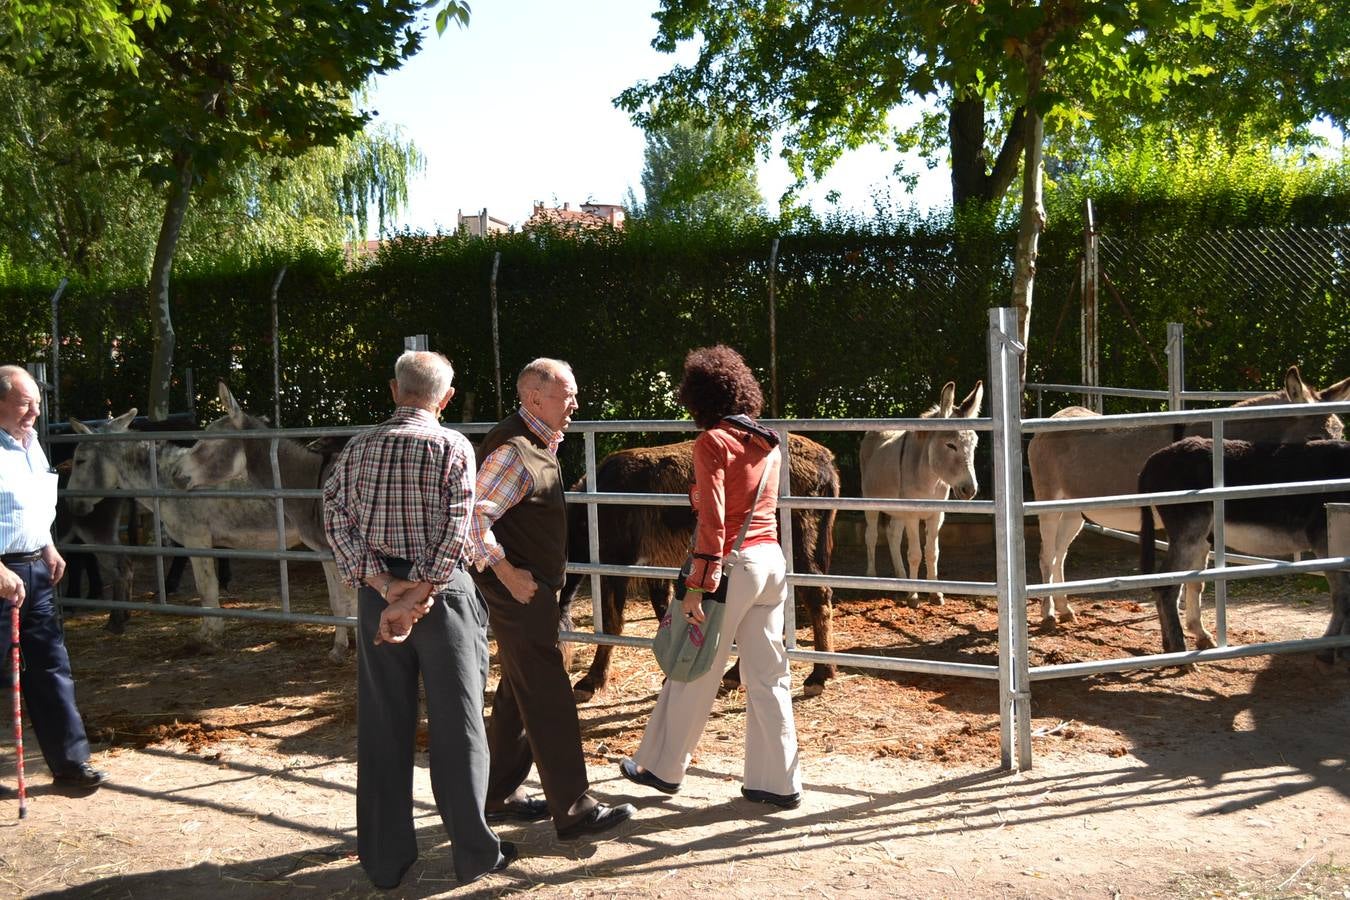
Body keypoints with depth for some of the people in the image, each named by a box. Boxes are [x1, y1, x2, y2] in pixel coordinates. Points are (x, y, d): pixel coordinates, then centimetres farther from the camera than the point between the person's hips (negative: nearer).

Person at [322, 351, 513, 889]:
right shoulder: (452, 447, -6)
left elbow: (336, 521, -4)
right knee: (457, 725, 6)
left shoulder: (357, 448, 6)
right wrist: (419, 596, -13)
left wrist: (385, 586, -11)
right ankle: (475, 854, 14)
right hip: (442, 593, -3)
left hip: (377, 595, 4)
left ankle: (385, 860, 18)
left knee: (382, 729, 11)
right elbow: (453, 532, -15)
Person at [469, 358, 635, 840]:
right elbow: (474, 518, -25)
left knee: (518, 694, 18)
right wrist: (506, 572, -22)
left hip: (534, 591, 10)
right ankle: (574, 811, 0)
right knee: (549, 701, -6)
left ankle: (500, 795, 29)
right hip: (519, 593, -10)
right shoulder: (512, 450, -20)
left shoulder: (540, 443, 11)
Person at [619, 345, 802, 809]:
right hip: (771, 561, 7)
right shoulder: (768, 444, 10)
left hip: (730, 565, -7)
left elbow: (713, 522, -18)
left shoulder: (712, 442, -11)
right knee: (768, 675, 10)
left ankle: (662, 767, 24)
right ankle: (778, 782, 14)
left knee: (693, 674, 8)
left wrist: (697, 588, -18)